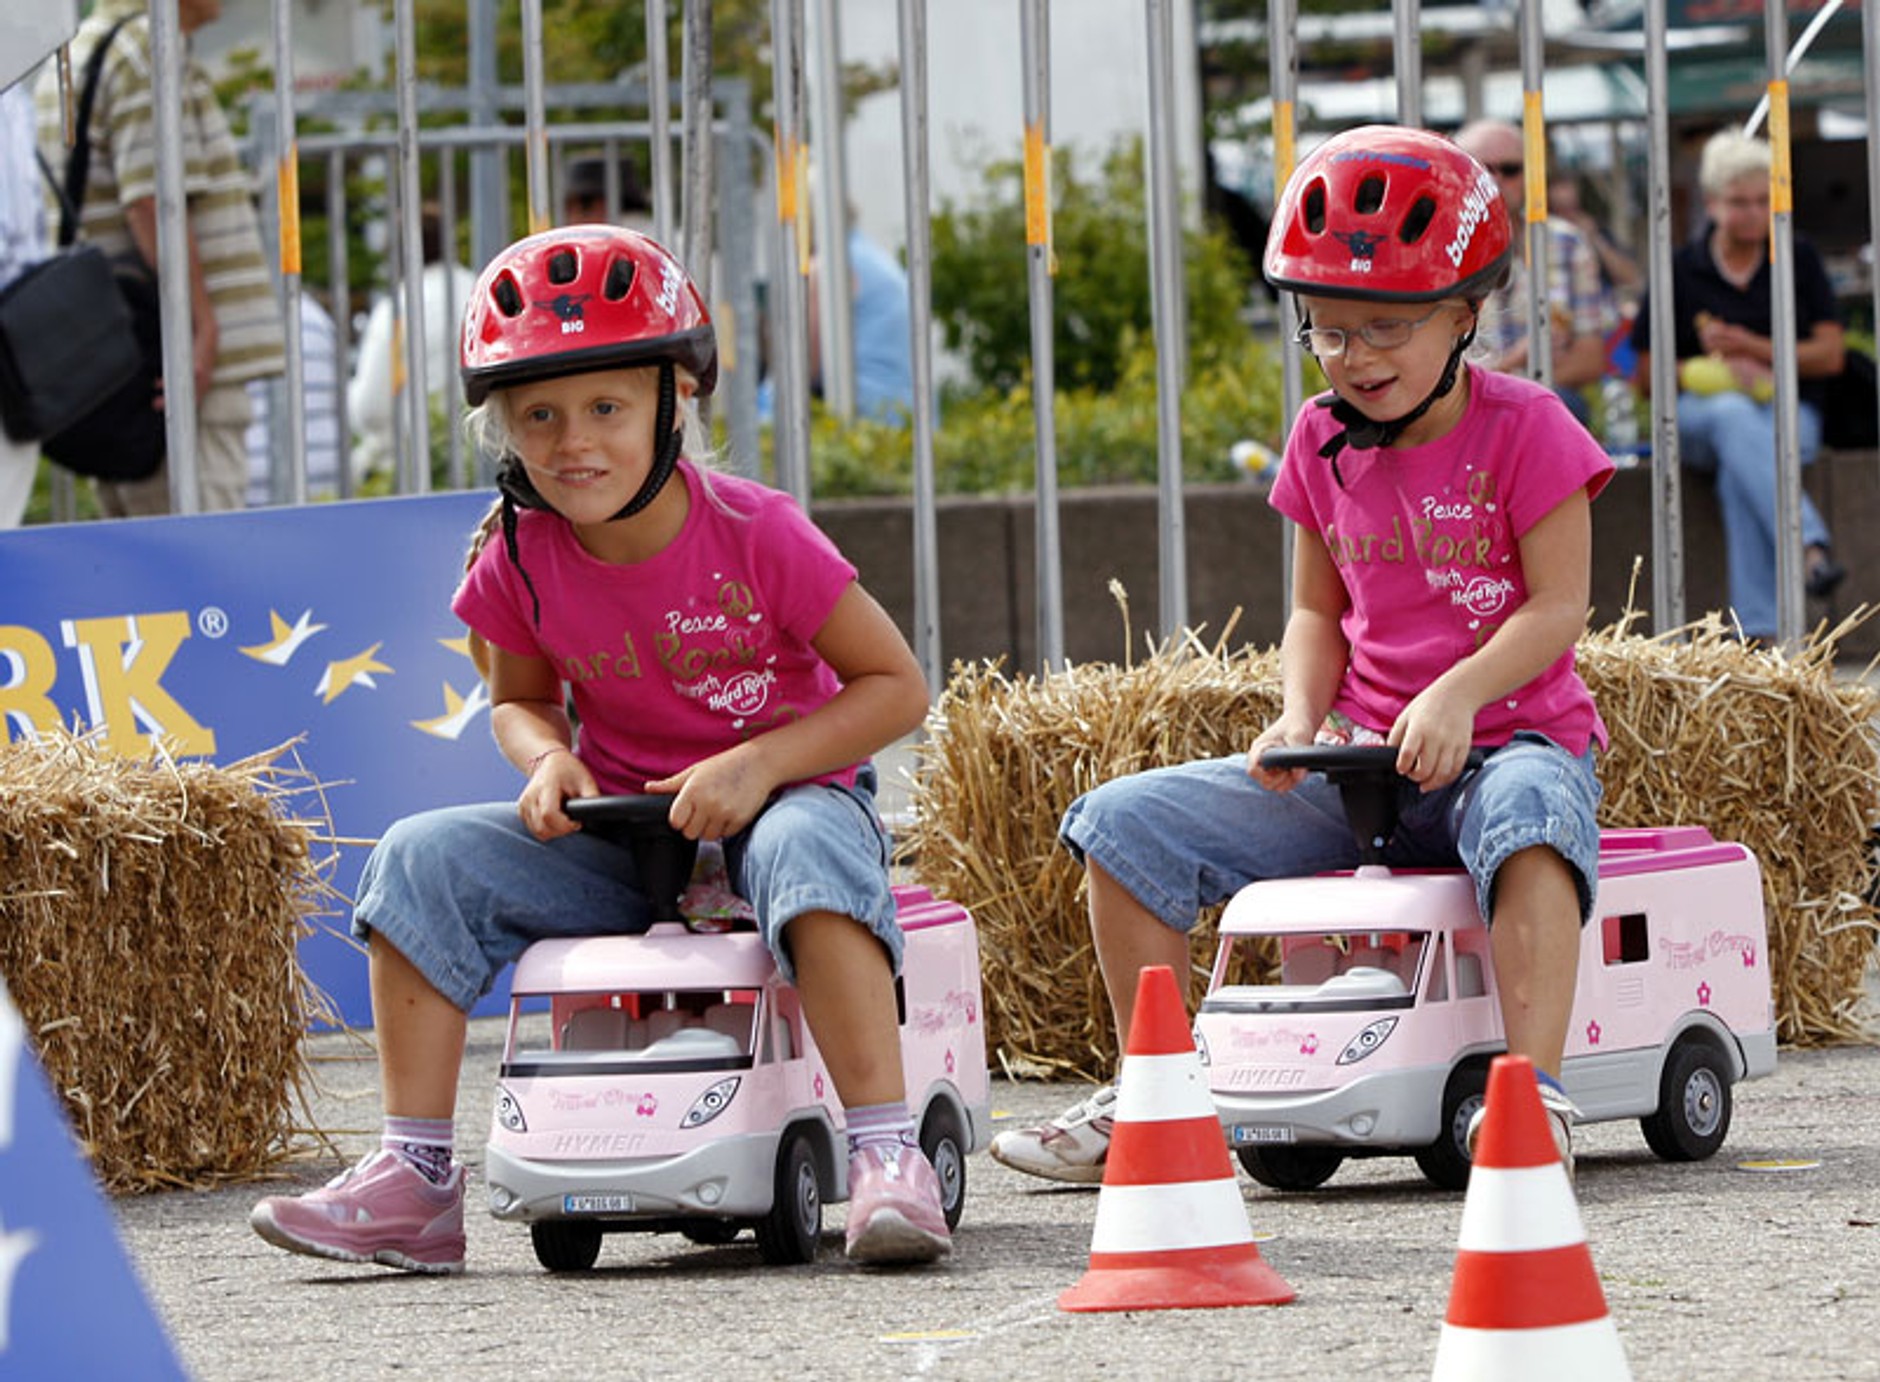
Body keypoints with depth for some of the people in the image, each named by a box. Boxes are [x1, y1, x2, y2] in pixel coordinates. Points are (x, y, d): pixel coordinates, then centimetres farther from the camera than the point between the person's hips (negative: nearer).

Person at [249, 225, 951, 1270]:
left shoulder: (755, 535, -17)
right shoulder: (521, 564, -6)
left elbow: (897, 686, -11)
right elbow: (521, 698, 15)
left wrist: (757, 763, -23)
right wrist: (546, 757, -10)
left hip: (785, 789, -5)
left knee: (806, 851, -40)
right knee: (425, 859, -15)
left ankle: (889, 1156, -42)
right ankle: (416, 1180, -12)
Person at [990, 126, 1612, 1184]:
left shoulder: (1523, 429, -7)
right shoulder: (1325, 443, 9)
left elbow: (1559, 607, -12)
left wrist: (1458, 695, -27)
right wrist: (1301, 718, -3)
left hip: (1511, 733, -6)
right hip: (1358, 760, 6)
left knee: (1526, 816, -43)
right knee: (1127, 823, -7)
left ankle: (1535, 1092, -46)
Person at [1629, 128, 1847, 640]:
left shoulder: (1799, 260, 11)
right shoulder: (1681, 271, 9)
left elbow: (1830, 355, 5)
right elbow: (1647, 376, 7)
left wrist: (1756, 350, -10)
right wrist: (1716, 367, -10)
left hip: (1789, 411, 0)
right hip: (1698, 412, 0)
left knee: (1739, 473, -38)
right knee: (1735, 416, -40)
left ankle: (1758, 627, -48)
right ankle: (1809, 544, -56)